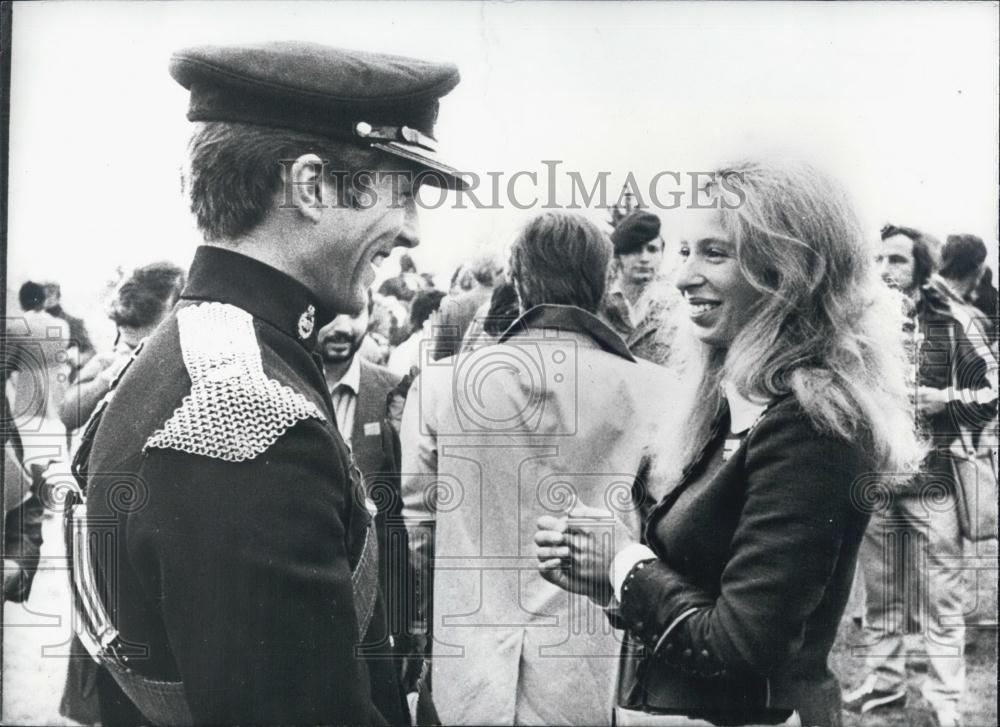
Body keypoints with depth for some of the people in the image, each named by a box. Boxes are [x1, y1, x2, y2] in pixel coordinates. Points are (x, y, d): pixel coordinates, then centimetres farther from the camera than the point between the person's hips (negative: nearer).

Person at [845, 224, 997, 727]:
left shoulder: (951, 321, -4)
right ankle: (885, 682, 27)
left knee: (940, 599, 2)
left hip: (932, 478, -3)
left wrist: (945, 400, -16)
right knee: (879, 591, 13)